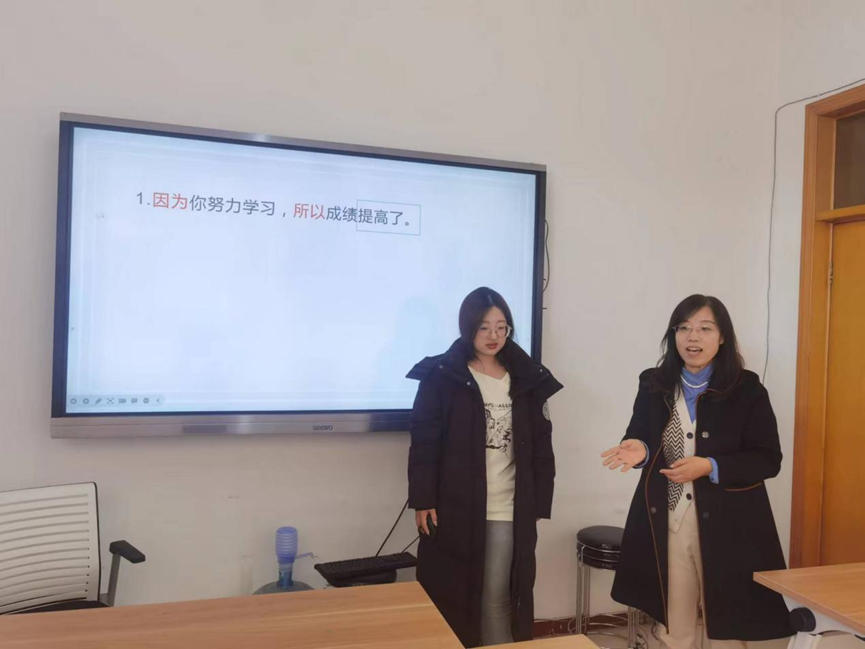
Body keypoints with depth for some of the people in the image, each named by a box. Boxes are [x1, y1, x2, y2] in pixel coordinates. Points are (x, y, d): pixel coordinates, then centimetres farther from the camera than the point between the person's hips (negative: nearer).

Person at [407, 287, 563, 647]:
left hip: (509, 512, 2)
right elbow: (423, 444, -4)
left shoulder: (528, 380, 7)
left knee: (499, 600, 9)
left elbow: (541, 447, 9)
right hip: (453, 509, -2)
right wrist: (422, 501, -9)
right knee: (450, 598, 7)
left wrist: (538, 505, 5)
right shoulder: (440, 376, -4)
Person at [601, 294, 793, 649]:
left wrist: (709, 467, -20)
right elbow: (640, 436, 10)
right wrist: (639, 450, -15)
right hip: (666, 523, 3)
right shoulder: (653, 384, 1)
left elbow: (768, 460, -7)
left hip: (725, 524, -2)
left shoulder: (747, 389, -7)